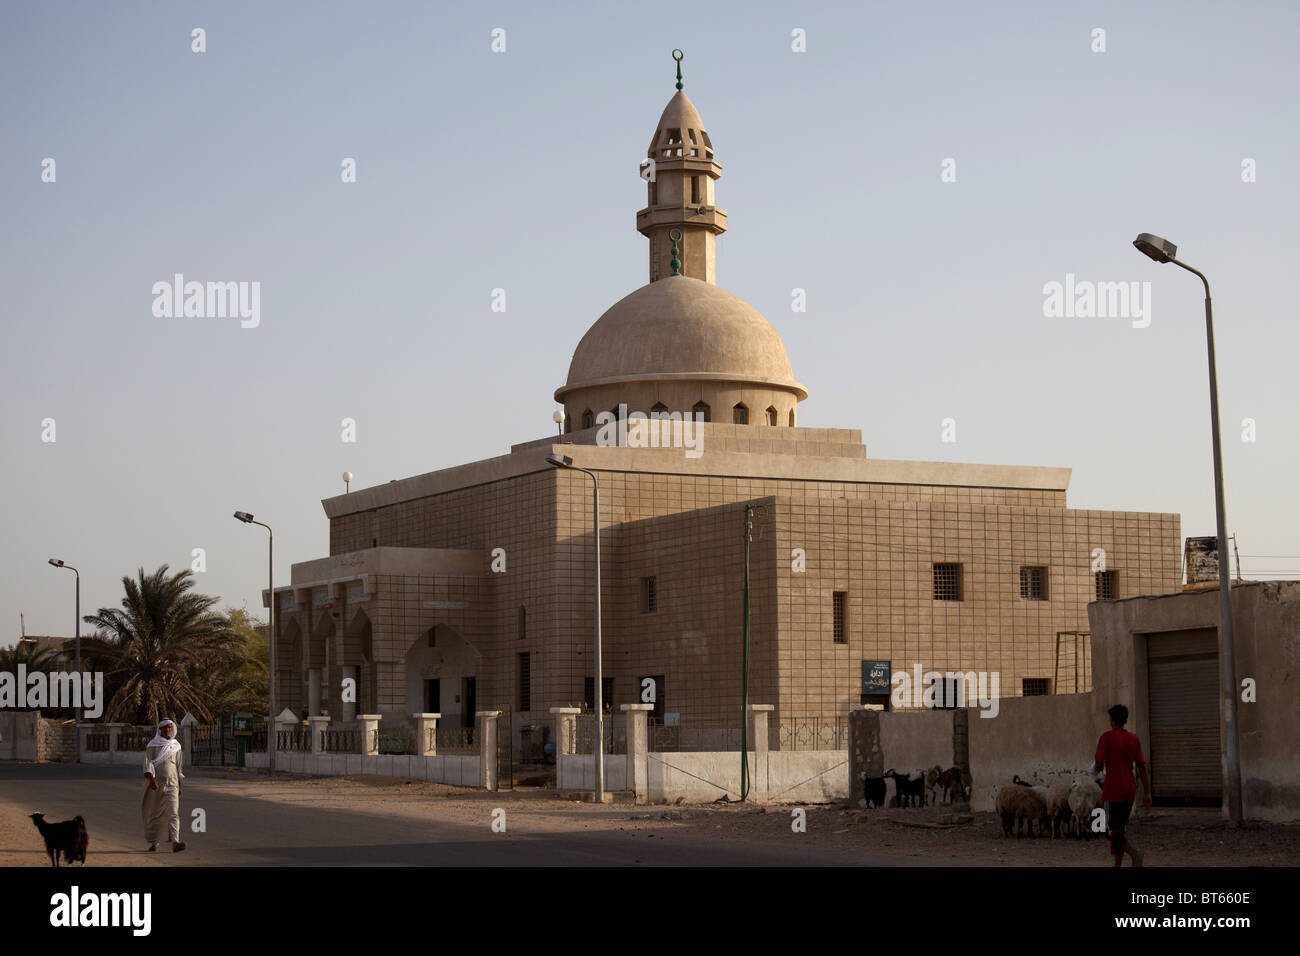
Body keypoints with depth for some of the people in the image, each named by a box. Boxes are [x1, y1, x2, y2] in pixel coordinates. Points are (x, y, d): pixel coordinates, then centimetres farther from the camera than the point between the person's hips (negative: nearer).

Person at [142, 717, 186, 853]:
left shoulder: (176, 746, 10)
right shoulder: (152, 745, 2)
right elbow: (147, 763, -8)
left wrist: (180, 785, 18)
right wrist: (151, 779, -22)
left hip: (171, 784, 1)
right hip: (156, 784, -1)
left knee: (173, 812, -14)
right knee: (154, 814, 7)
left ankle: (175, 843, -25)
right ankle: (153, 842, 24)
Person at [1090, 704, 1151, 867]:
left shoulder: (1106, 738, -9)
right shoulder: (1134, 740, 7)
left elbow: (1098, 765, -13)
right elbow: (1142, 767, 4)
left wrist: (1093, 769, 11)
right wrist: (1147, 793, 5)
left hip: (1113, 792, -6)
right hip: (1129, 792, 6)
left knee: (1112, 831, -4)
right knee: (1118, 829, 16)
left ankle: (1134, 852, -29)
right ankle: (1118, 864, 13)